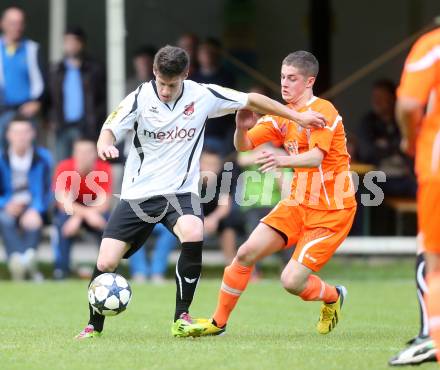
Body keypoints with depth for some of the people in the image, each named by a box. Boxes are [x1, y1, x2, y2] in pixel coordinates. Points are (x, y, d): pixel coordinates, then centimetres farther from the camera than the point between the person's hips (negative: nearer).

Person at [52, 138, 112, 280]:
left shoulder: (104, 169, -19)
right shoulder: (64, 168, -21)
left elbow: (103, 203, -23)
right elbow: (64, 203, -26)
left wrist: (79, 217, -37)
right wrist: (87, 213, -41)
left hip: (95, 210, 1)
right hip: (69, 210, -1)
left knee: (107, 225, -30)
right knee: (63, 222, -34)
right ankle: (61, 271, -24)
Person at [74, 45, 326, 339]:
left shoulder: (202, 95, -5)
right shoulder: (141, 98, -8)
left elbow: (251, 100, 6)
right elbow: (110, 130, -8)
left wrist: (298, 116, 8)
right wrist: (105, 146, -33)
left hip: (181, 191, 0)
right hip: (138, 193, 0)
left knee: (193, 236, -32)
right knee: (106, 262, -8)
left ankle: (181, 318, -16)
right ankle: (94, 326, 19)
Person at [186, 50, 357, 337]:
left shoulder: (323, 111, -16)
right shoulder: (282, 115, 7)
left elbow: (316, 157, -32)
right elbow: (244, 146, 3)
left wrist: (284, 161, -51)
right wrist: (242, 128, -20)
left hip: (332, 211, -7)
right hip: (299, 203, 7)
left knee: (292, 281, -15)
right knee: (247, 253, -7)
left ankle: (333, 297, 18)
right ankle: (219, 322, 8)